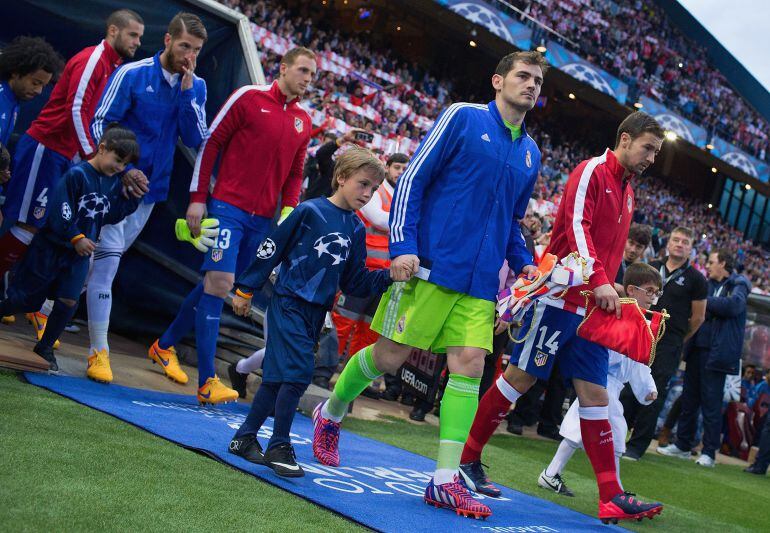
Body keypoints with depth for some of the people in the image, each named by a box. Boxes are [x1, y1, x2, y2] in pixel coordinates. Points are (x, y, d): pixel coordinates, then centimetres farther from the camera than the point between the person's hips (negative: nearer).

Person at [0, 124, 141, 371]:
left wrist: (132, 196, -9)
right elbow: (60, 210, -21)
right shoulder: (76, 174, -18)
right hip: (51, 248, -6)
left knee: (69, 301, -2)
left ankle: (44, 347, 14)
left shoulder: (113, 184, 4)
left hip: (80, 253, 6)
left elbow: (112, 216, 1)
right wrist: (76, 237, -21)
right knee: (27, 299, 3)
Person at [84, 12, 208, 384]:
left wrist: (187, 91, -15)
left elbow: (195, 140, -6)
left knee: (109, 258, 16)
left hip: (151, 188, 5)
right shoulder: (131, 75, -10)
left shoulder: (196, 87, 2)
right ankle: (99, 351, -8)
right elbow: (100, 124, -10)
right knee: (107, 258, -11)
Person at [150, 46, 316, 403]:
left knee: (215, 284, 12)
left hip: (262, 219, 6)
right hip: (228, 207, -6)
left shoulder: (303, 121, 12)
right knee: (220, 283, -14)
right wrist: (198, 198, -7)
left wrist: (288, 209, 5)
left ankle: (165, 345, 32)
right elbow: (211, 143, -3)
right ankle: (206, 382, -11)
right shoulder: (249, 98, -3)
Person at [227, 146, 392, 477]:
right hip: (288, 303, -6)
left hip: (317, 311, 6)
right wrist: (245, 290, -2)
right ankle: (279, 447, -3)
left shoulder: (355, 229, 9)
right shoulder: (310, 211, -8)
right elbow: (271, 250, -4)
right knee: (298, 373, -15)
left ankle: (245, 437, 21)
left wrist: (389, 277, -4)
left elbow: (355, 282, 11)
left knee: (278, 376, 10)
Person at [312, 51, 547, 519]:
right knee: (389, 356, -1)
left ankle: (446, 480, -1)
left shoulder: (531, 154, 16)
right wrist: (403, 246, -13)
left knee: (470, 366, -5)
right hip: (430, 266, -5)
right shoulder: (463, 117, -2)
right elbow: (412, 180, -4)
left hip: (481, 283, 5)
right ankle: (330, 414, 27)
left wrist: (523, 263, 9)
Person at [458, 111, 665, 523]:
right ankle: (468, 460, 11)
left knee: (594, 392, 3)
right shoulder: (591, 172, -7)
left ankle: (611, 497, 1)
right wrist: (599, 281, -29)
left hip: (593, 307, 8)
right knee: (521, 377, -3)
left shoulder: (626, 191, 19)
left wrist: (610, 294, 13)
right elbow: (576, 226, -20)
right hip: (561, 297, -8)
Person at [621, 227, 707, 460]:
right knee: (629, 390, 4)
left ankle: (637, 446, 4)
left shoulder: (695, 279, -1)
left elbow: (698, 317, 3)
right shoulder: (652, 268, 8)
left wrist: (677, 339, 9)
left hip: (669, 346, -3)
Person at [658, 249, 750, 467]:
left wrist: (704, 301, -15)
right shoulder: (707, 285, 16)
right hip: (697, 348, 7)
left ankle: (709, 453, 4)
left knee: (711, 403, -3)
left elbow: (734, 305, -22)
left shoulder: (738, 285, -2)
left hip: (717, 352, -7)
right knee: (689, 399, 12)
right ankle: (682, 445, 22)